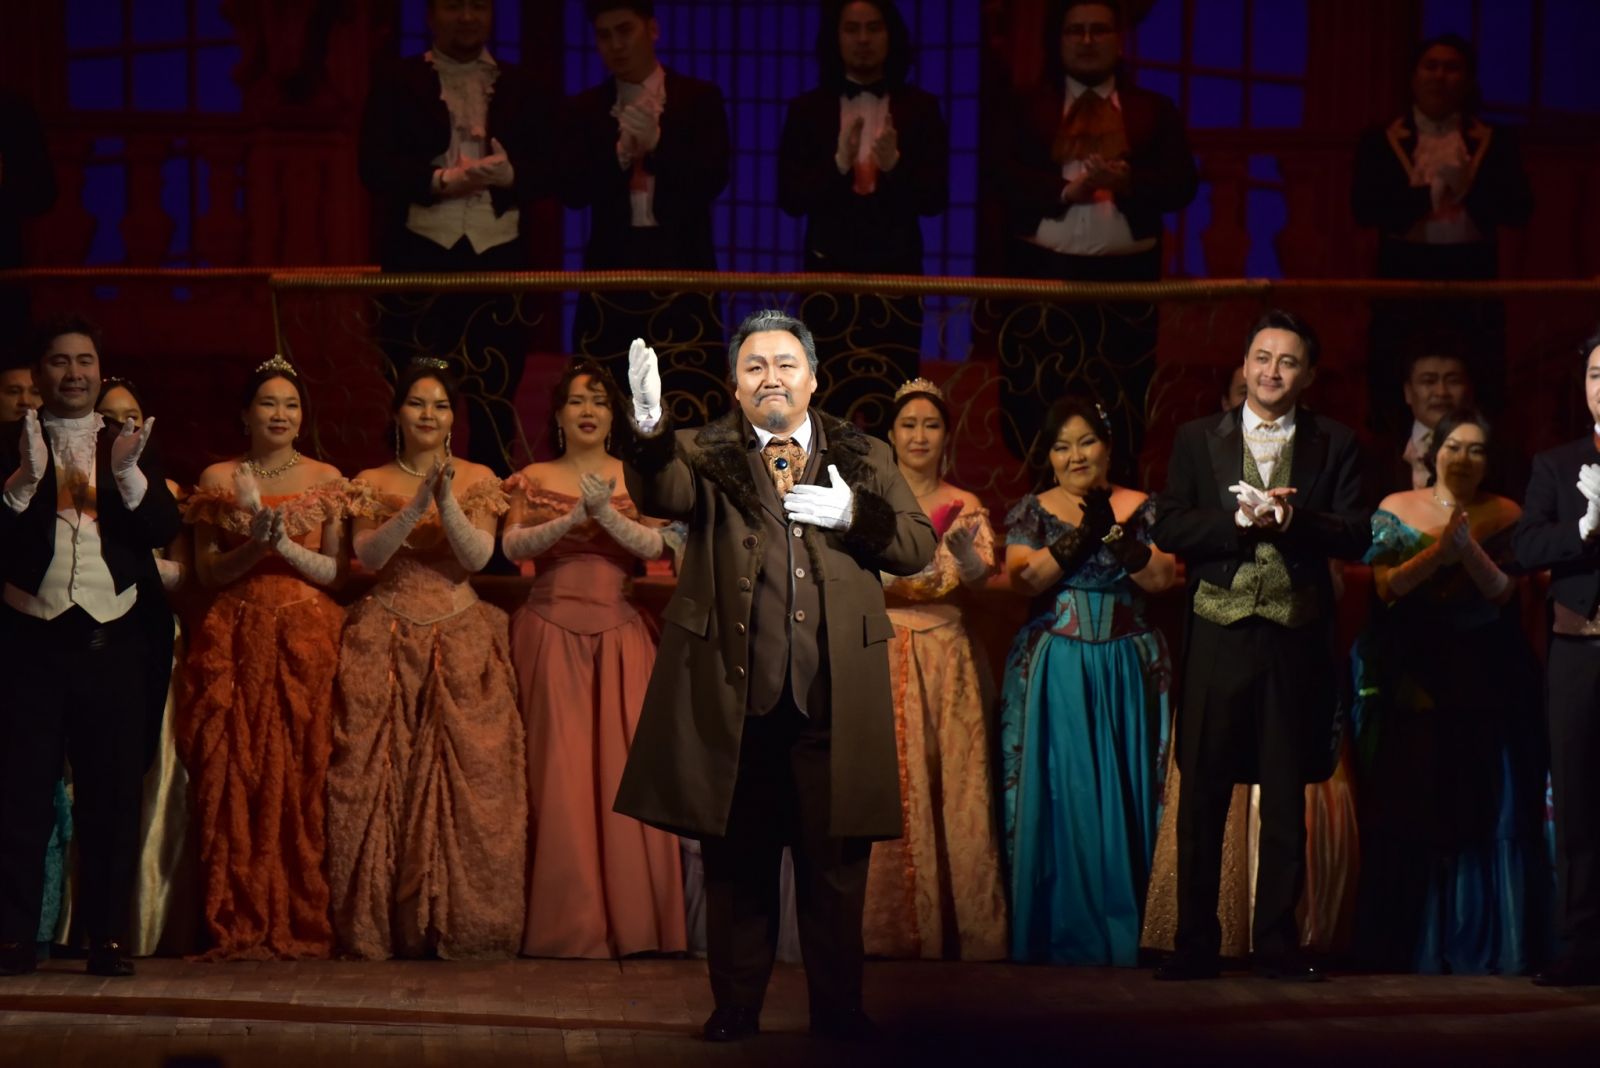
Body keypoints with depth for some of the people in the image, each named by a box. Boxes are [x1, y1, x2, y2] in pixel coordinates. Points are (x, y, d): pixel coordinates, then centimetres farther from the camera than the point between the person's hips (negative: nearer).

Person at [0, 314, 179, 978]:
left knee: (112, 795, 3)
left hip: (113, 641, 1)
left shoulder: (130, 445, 11)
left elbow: (163, 531, -1)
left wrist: (128, 472, -15)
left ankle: (109, 937, 8)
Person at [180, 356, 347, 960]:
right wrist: (255, 547, -11)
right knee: (234, 780, -5)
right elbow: (207, 573, 6)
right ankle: (238, 927, -2)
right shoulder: (219, 479, 11)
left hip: (307, 639, -1)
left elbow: (336, 571, 3)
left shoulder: (327, 480, 8)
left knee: (301, 778, -6)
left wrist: (286, 545, -12)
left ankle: (300, 925, -2)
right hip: (238, 641, 1)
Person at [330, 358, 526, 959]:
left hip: (461, 641, 0)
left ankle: (460, 920, -3)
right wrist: (417, 506, -17)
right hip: (386, 639, 0)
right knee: (379, 774, -6)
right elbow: (368, 555, -6)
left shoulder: (477, 480, 9)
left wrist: (446, 500, -17)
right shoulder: (371, 483, 9)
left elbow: (478, 557, -4)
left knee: (465, 773, -7)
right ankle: (382, 924, -2)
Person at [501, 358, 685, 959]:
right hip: (552, 631, 0)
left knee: (622, 764, -6)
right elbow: (513, 547, -6)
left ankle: (631, 915, -1)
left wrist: (605, 512, -19)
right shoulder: (534, 480, 9)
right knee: (559, 769, -4)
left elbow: (653, 546, -4)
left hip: (618, 633, 0)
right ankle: (568, 923, -1)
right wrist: (577, 516, -18)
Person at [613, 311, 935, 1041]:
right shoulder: (708, 455, 6)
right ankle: (736, 1004, 15)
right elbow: (662, 495, -16)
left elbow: (919, 545, 7)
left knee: (836, 862, 4)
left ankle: (837, 1005, 13)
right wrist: (651, 429, -37)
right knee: (737, 863, 5)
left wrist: (854, 514, -11)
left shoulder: (864, 458, 12)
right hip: (734, 694, -1)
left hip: (833, 697, 1)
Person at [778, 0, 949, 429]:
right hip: (829, 272, 0)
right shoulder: (808, 109, 5)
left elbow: (935, 198, 0)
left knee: (891, 404, -3)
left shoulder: (919, 108, 5)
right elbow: (790, 198, 0)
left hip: (896, 273, 0)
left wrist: (895, 165, -19)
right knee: (829, 402, -4)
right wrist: (838, 165, -18)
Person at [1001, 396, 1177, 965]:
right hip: (1053, 675, -1)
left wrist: (1114, 532, -20)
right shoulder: (1033, 510, 6)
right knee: (1054, 800, -3)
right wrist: (1082, 534, -19)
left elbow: (1162, 578, -6)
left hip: (1124, 673, 1)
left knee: (1119, 802, 0)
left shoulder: (1141, 508, 7)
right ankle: (1053, 936, 3)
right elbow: (1024, 579, -8)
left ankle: (1116, 937, 7)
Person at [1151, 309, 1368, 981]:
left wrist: (1292, 518, -16)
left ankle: (1278, 945, 11)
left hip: (1296, 640, 0)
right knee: (1202, 794, 0)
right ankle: (1195, 945, 7)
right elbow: (1168, 527, 0)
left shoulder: (1334, 445, 9)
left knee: (1287, 800, 4)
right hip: (1219, 635, 0)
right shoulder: (1198, 439, 10)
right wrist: (1242, 521, -13)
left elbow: (1355, 536, 0)